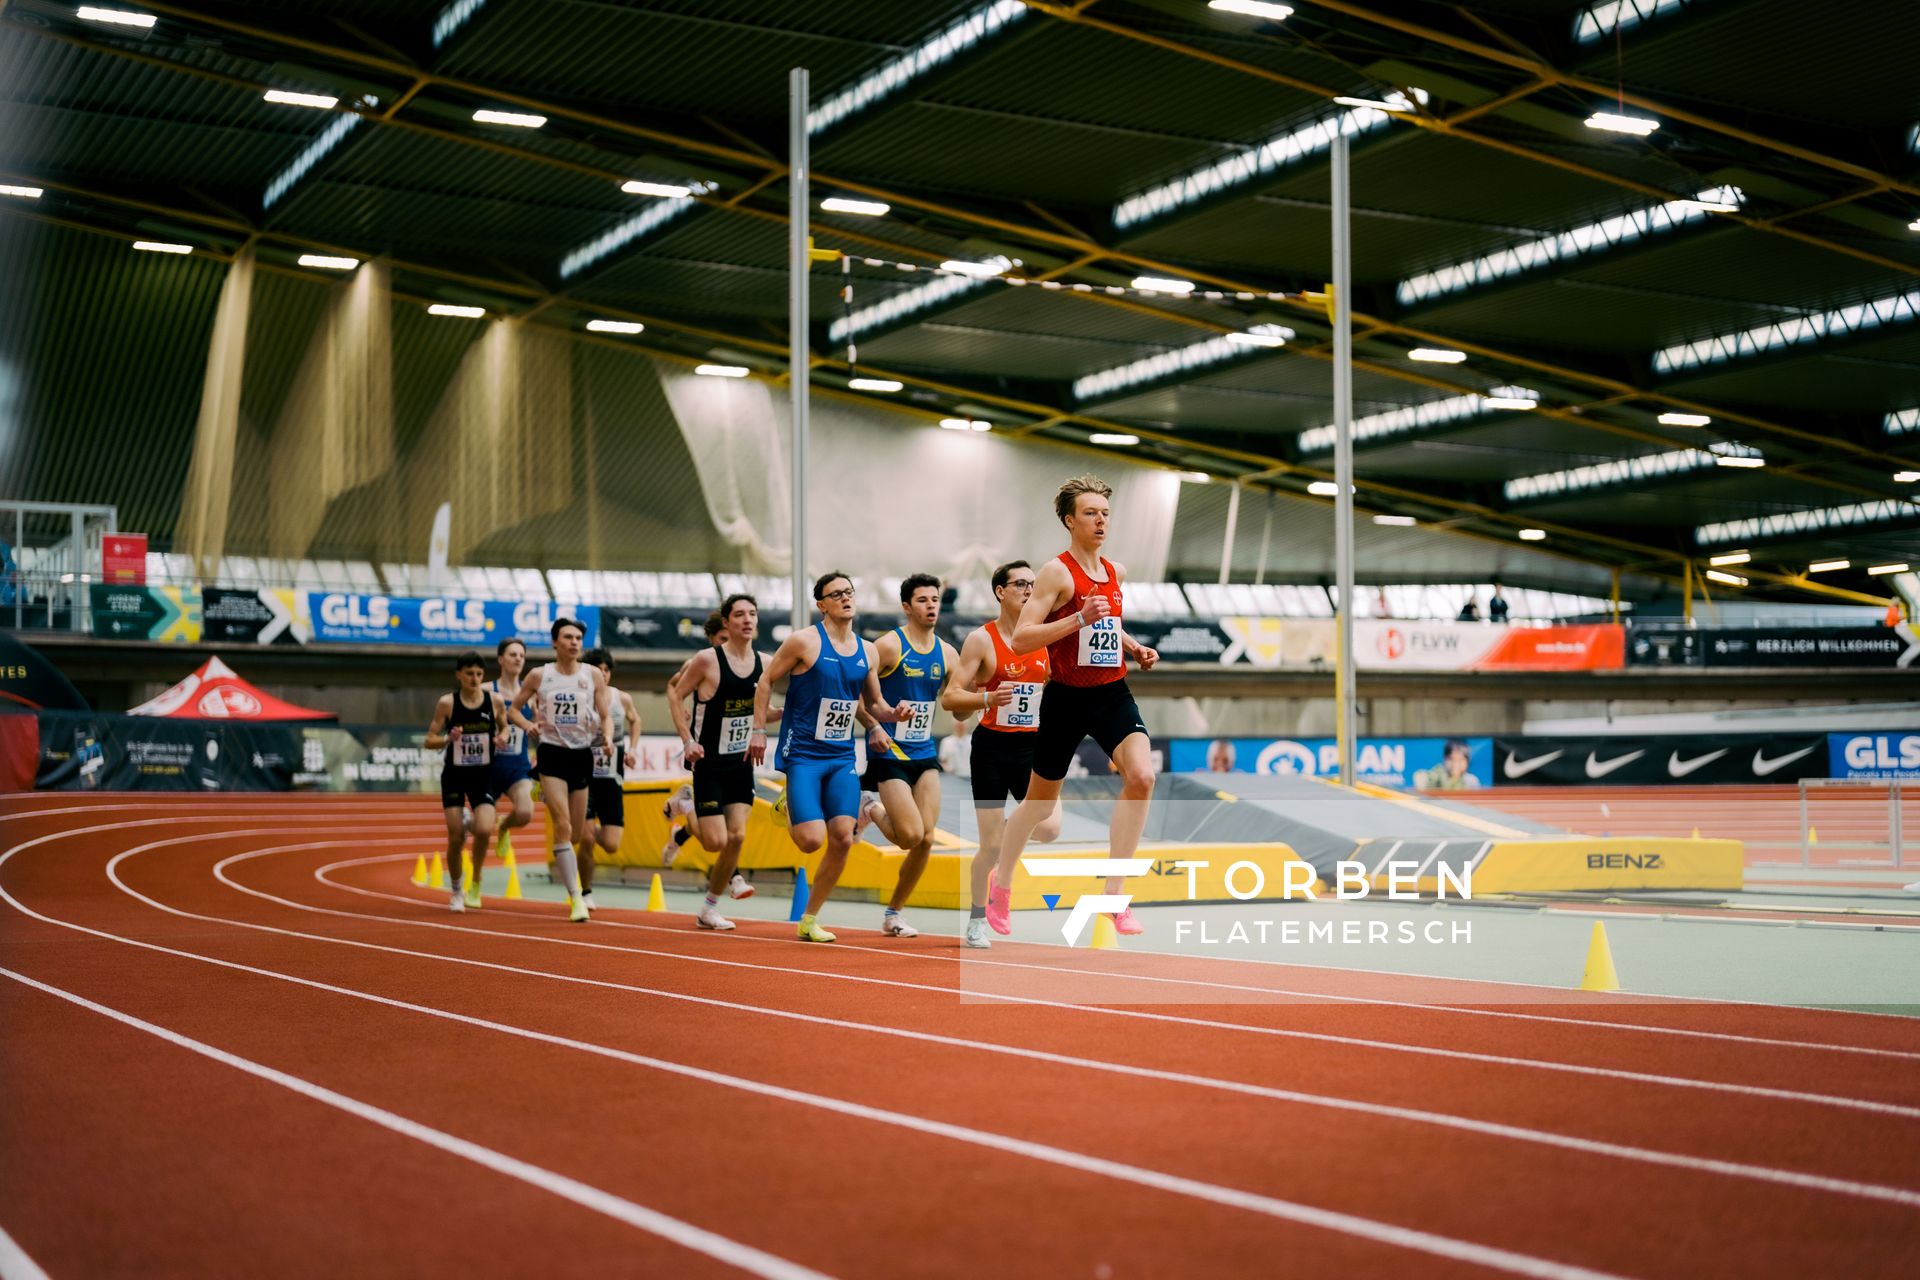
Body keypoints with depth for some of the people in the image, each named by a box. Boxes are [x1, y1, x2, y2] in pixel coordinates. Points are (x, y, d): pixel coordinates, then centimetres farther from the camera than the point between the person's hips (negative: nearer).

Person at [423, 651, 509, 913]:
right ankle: (457, 891, 22)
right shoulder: (447, 703, -8)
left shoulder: (495, 701, -4)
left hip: (484, 775, 1)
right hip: (454, 775, -1)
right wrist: (448, 739, -23)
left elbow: (504, 727, 14)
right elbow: (430, 740, -3)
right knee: (455, 838, -2)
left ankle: (475, 882, 8)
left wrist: (502, 738, -9)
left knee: (484, 830, -19)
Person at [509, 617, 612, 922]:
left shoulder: (593, 675, 3)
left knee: (576, 829, 10)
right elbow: (514, 707, 12)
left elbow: (606, 714, 3)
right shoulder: (539, 676, 1)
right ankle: (576, 898, -19)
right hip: (552, 753, -3)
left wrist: (607, 737, -16)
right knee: (563, 825, -16)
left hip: (582, 754, 3)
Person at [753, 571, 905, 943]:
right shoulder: (804, 640, -8)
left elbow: (873, 704, 19)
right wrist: (759, 731, -7)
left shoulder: (866, 651, 8)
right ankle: (789, 813, 23)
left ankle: (809, 920, 8)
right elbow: (765, 681, -1)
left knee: (842, 839, -7)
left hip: (842, 758, 5)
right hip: (803, 755, -5)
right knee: (812, 839, -15)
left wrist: (889, 716, -3)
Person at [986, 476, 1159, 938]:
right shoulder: (1057, 572, -11)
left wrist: (1134, 648, 10)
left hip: (1112, 694, 5)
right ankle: (1001, 883, 35)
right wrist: (1079, 619, -28)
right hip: (1066, 698, -4)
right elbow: (1021, 639, -19)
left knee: (1141, 776, -21)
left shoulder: (1116, 571, 9)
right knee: (1040, 799, 10)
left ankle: (1113, 893, -15)